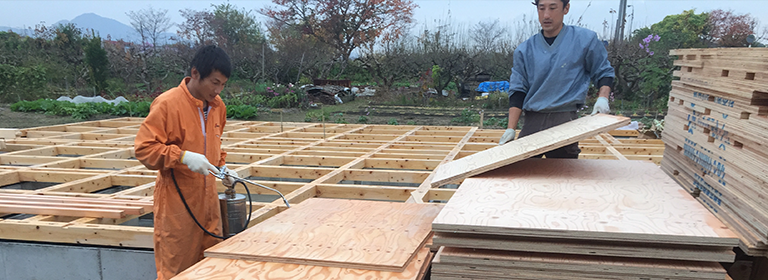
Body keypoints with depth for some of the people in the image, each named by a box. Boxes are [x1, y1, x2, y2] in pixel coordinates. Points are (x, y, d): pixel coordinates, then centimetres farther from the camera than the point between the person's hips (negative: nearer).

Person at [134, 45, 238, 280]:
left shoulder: (217, 106, 9)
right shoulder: (167, 103, -14)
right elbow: (143, 148, -15)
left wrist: (221, 167, 9)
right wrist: (183, 157, -26)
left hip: (207, 199, 7)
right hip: (177, 202, -7)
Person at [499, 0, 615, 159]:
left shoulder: (585, 40, 2)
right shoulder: (525, 50, 7)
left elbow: (604, 73, 14)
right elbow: (517, 91, 7)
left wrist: (602, 98, -6)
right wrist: (511, 129, -1)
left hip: (565, 122, -2)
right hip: (531, 122, 2)